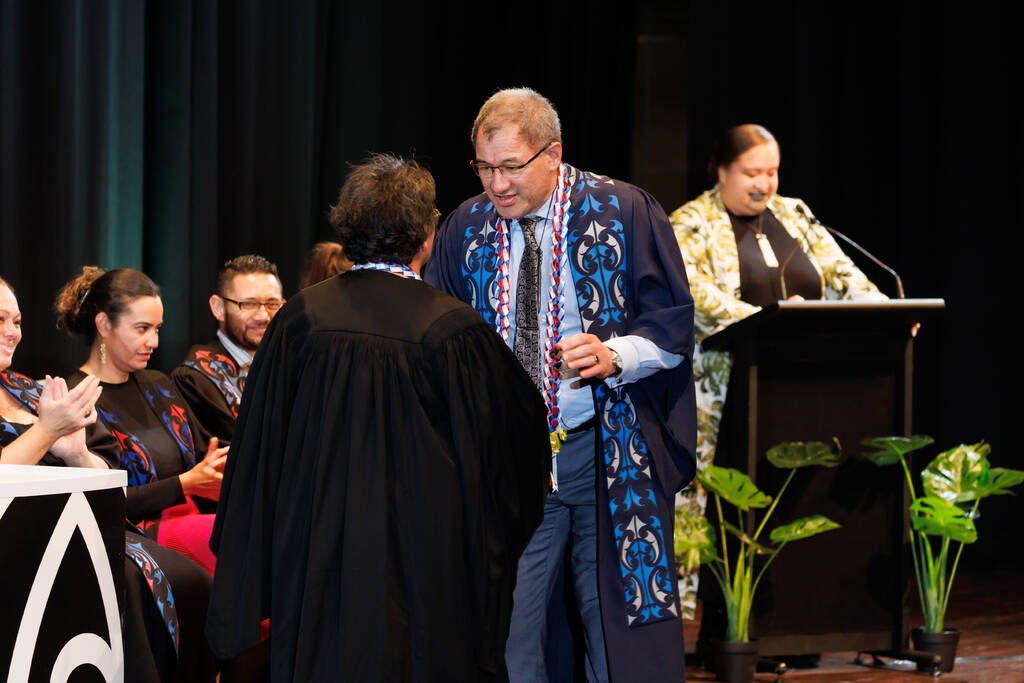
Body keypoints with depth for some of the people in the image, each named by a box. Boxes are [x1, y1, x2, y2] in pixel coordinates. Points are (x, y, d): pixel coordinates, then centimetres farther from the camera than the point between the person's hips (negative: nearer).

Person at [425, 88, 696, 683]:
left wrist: (613, 355, -20)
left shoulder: (625, 212, -2)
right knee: (508, 634, -1)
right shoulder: (466, 230, 8)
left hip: (609, 453, -2)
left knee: (619, 631, 0)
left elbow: (674, 324, -2)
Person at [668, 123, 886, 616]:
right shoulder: (691, 224, -1)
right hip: (724, 391, -5)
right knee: (710, 489, -9)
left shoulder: (794, 216, 17)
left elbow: (840, 274, 11)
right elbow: (693, 293, -16)